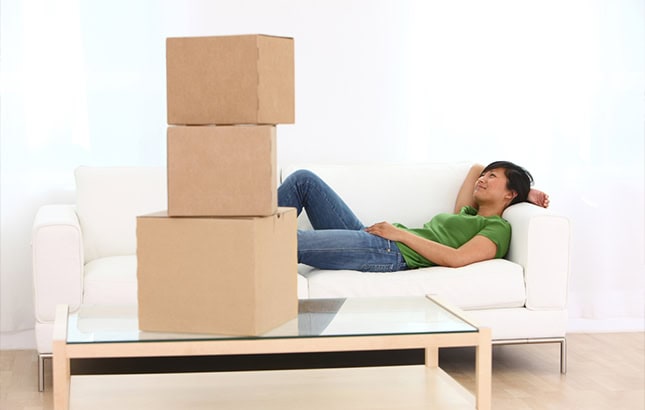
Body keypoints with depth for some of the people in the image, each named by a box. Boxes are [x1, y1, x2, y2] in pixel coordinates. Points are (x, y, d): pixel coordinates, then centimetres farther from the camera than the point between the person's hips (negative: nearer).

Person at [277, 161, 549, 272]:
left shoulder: (498, 228, 3)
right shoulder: (467, 216, 29)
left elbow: (456, 258, -15)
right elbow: (476, 168, 46)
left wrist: (401, 233, -13)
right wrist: (525, 193, 33)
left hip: (393, 254, -9)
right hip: (374, 239, 10)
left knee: (293, 243, -28)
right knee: (304, 180, 1)